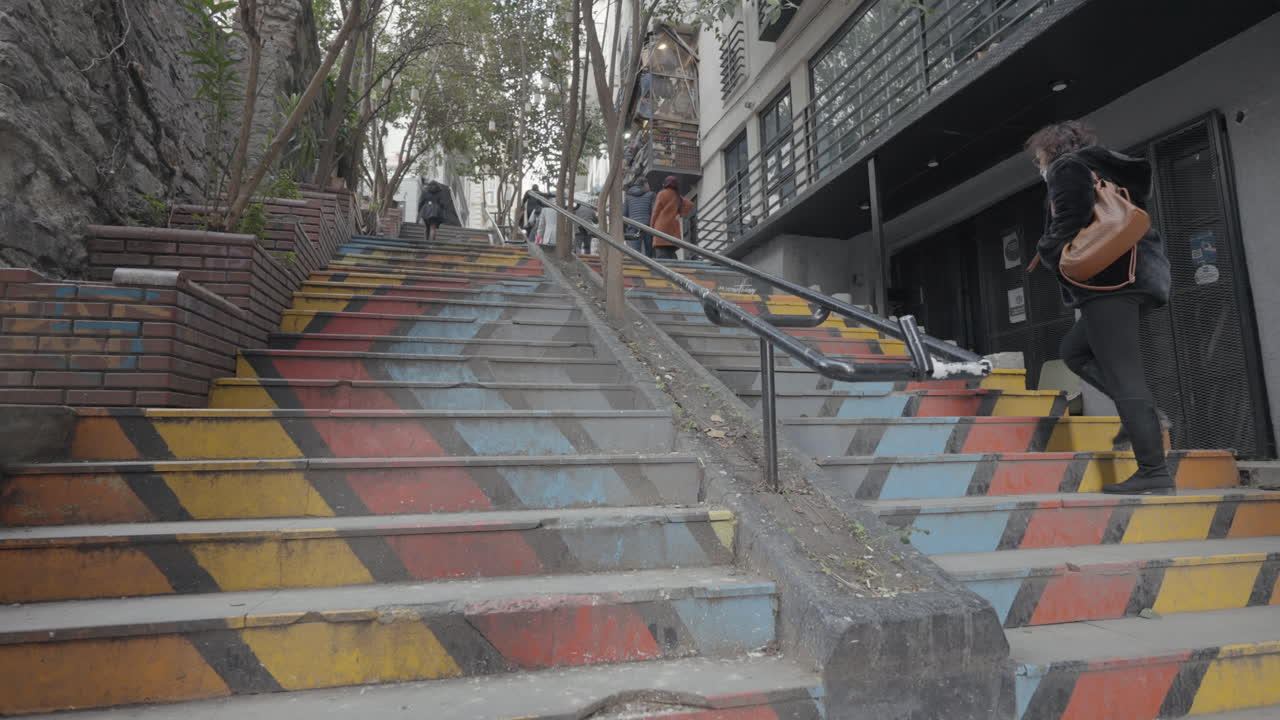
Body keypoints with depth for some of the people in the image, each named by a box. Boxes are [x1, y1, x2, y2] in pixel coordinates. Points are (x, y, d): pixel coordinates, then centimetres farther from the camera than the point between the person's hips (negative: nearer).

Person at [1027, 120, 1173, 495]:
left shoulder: (1068, 167, 0)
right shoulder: (1104, 170, 27)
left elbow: (1071, 223, -16)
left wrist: (1047, 250, 0)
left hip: (1107, 281, -10)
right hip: (1132, 279, 10)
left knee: (1122, 372, -11)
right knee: (1074, 349, 20)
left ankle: (1154, 472, -11)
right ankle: (1142, 414, 7)